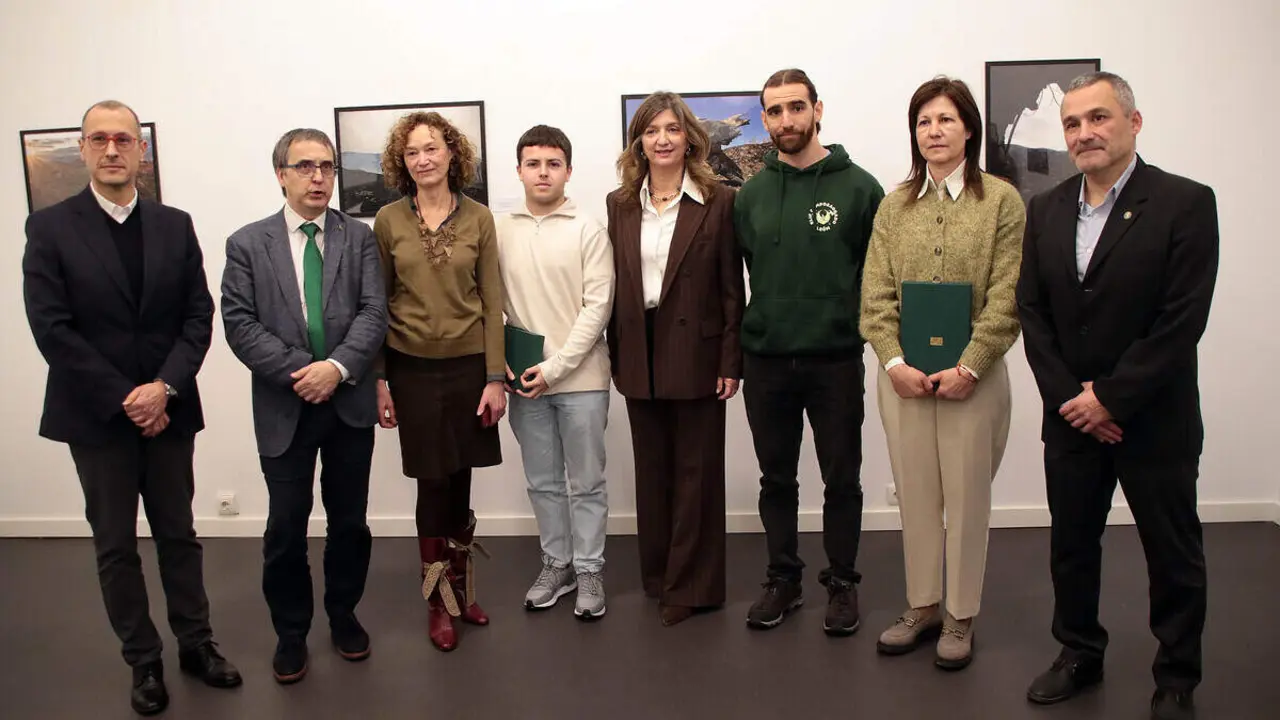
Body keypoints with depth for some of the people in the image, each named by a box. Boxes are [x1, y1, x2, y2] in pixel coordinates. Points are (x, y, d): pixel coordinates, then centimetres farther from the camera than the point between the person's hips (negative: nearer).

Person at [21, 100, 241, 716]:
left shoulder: (175, 225, 5)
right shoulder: (50, 227, -4)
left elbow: (199, 316, 1)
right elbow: (52, 329, -10)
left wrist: (164, 386, -13)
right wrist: (125, 399, -13)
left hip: (168, 410, 2)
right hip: (95, 415, -2)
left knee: (179, 535, 12)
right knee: (115, 546, 8)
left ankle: (196, 644, 26)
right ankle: (144, 661, 22)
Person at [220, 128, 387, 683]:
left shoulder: (359, 237, 5)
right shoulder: (248, 244, 2)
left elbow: (373, 312, -4)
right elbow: (239, 323, -5)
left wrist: (337, 367, -18)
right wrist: (299, 371, -15)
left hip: (349, 402, 1)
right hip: (284, 407, -1)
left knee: (349, 520, 13)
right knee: (286, 527, 6)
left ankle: (343, 613, 32)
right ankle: (291, 631, 24)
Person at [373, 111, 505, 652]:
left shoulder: (478, 219, 1)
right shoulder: (388, 222, 0)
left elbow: (491, 302, 0)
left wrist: (495, 377, -4)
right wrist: (378, 379, 1)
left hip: (468, 364, 1)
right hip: (413, 368, 0)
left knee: (460, 484, 7)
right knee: (433, 485, 3)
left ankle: (460, 589, 27)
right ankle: (440, 602, 20)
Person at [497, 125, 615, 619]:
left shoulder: (588, 230, -5)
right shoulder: (500, 229, 3)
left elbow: (597, 306, -10)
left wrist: (555, 367, -14)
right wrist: (501, 362, -6)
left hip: (580, 377, -3)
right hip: (524, 378, 3)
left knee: (586, 482, 7)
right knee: (543, 482, 15)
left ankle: (589, 570, 22)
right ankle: (556, 563, 30)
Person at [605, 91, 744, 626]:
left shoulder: (718, 202, -3)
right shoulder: (619, 205, 8)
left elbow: (731, 288, -4)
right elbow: (613, 286, 8)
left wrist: (730, 362, -8)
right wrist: (616, 357, 4)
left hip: (696, 354, -4)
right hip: (640, 356, 4)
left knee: (696, 472, 5)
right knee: (652, 471, 13)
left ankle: (691, 587, 16)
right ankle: (658, 576, 27)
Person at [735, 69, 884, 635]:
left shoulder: (858, 187, -3)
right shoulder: (750, 196, 7)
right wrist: (736, 353, 6)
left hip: (835, 360, -3)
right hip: (766, 361, 3)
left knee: (841, 480, 7)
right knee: (776, 479, 12)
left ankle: (841, 583, 23)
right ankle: (783, 579, 27)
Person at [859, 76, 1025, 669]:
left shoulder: (1001, 201, -1)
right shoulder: (894, 205, 8)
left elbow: (1006, 297, -7)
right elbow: (875, 293, 3)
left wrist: (967, 368, -15)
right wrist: (895, 363, -9)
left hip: (973, 376, -3)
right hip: (902, 376, 3)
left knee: (967, 495, 7)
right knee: (914, 494, 11)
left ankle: (960, 617, 22)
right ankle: (921, 606, 27)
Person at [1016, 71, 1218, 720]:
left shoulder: (1186, 204, -10)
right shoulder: (1045, 211, 5)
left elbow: (1182, 321, -15)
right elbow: (1031, 312, 3)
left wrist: (1109, 398, -16)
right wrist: (1068, 398, -7)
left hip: (1155, 419, -4)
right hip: (1071, 417, 4)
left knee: (1174, 555, 10)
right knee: (1071, 544, 15)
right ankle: (1079, 654, 35)